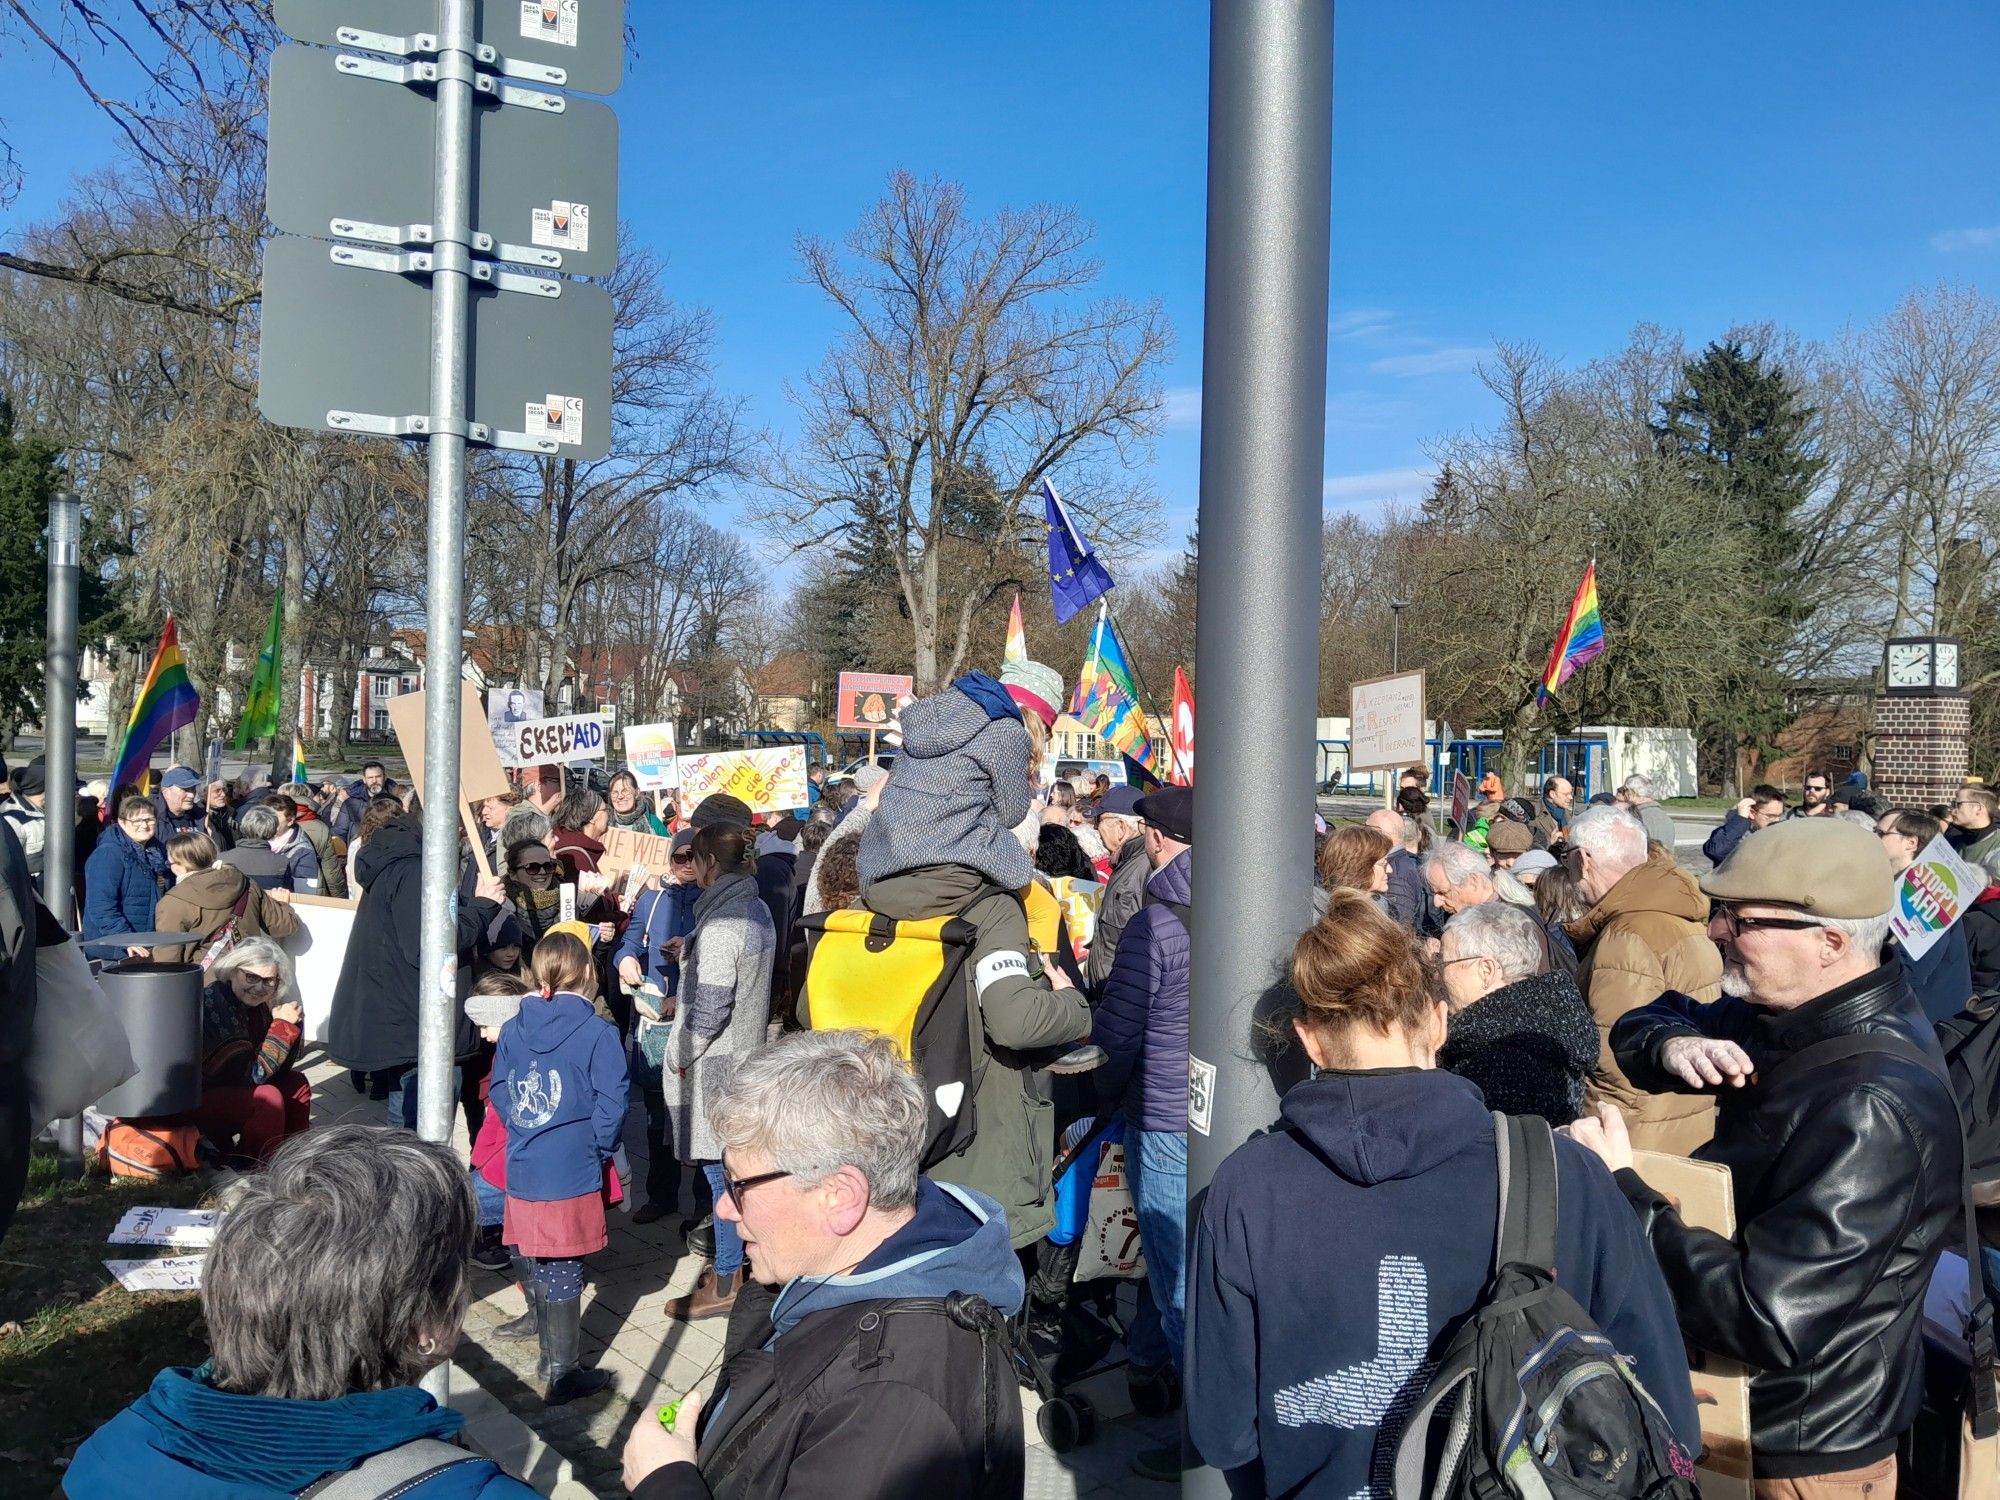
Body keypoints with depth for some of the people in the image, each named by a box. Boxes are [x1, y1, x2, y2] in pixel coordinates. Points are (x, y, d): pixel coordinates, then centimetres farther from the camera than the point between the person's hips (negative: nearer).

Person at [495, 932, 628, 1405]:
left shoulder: (511, 1030, 2)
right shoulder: (598, 1034, -13)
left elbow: (501, 1097, 8)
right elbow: (611, 1108, -14)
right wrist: (601, 1150, 2)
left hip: (522, 1170, 5)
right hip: (573, 1174, -5)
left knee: (541, 1267, 18)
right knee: (564, 1275, 5)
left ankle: (551, 1353, 33)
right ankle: (563, 1375, 14)